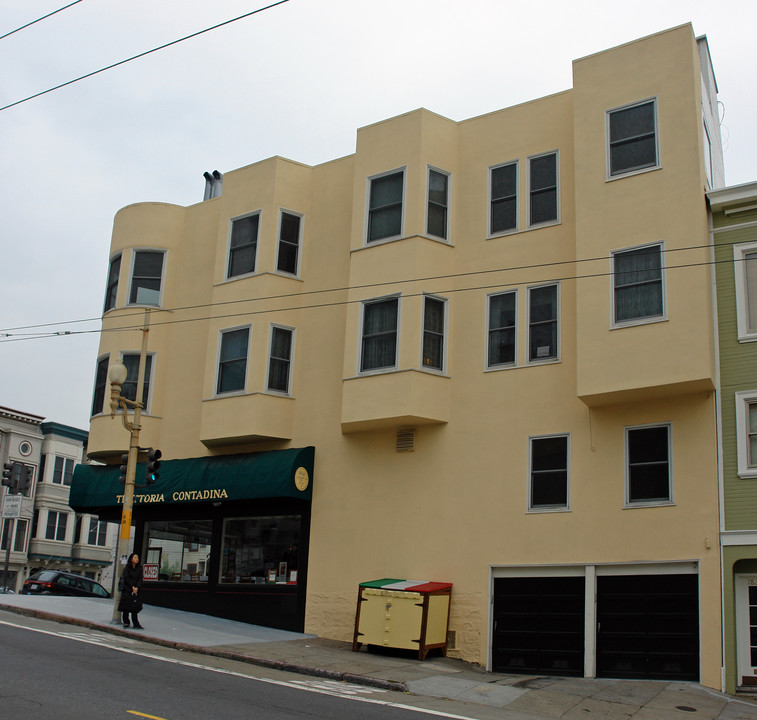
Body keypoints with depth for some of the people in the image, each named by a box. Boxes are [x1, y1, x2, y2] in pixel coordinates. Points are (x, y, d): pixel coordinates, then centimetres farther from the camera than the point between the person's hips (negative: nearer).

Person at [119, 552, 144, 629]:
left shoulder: (139, 568, 9)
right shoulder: (127, 568, 1)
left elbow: (140, 579, 3)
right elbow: (126, 578, -6)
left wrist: (137, 587, -12)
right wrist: (132, 587, -12)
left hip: (136, 590, 2)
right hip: (127, 589, -2)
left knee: (135, 607, -3)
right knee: (126, 606, -1)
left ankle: (136, 624, -5)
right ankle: (126, 622, 9)